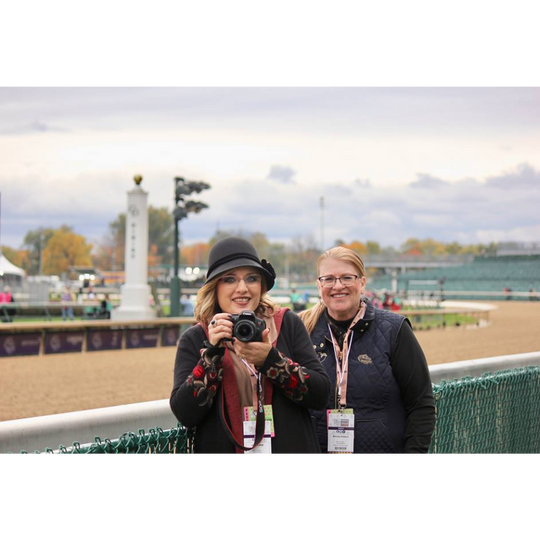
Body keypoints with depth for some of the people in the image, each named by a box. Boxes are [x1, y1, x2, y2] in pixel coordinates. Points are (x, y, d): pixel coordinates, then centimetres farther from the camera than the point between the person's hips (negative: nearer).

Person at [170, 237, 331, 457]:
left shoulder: (288, 324, -1)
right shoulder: (194, 339, -2)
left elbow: (321, 395, -8)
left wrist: (269, 359, -20)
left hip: (290, 449, 1)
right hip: (222, 450, 0)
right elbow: (184, 414, -11)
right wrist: (213, 352, -19)